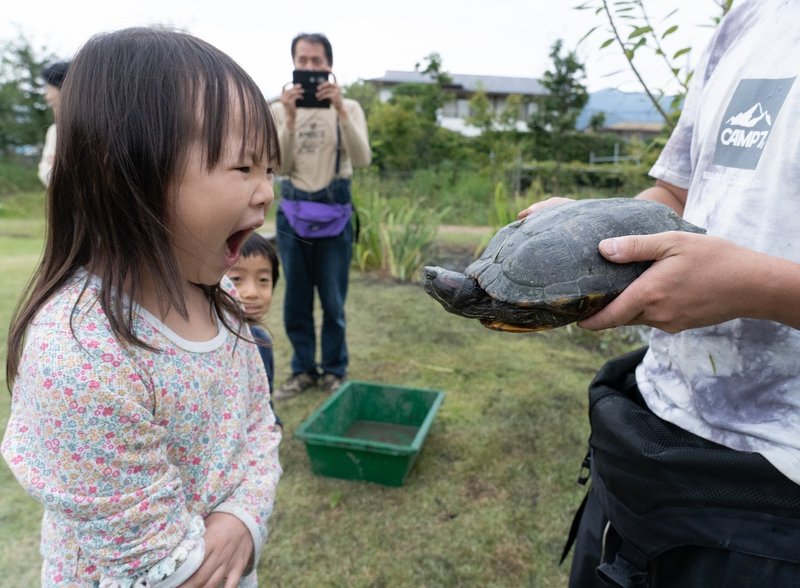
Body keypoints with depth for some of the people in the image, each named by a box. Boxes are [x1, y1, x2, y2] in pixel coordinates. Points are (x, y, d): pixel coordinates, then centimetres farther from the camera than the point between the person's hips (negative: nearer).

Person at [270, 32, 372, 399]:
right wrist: (290, 119, -19)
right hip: (292, 211, 2)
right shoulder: (279, 109, 4)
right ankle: (303, 369, 25)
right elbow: (280, 168, -7)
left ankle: (334, 370, 22)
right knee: (296, 300, 9)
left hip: (335, 211, -2)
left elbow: (362, 160, -16)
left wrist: (340, 111, -25)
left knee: (333, 300, 5)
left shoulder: (348, 108, 0)